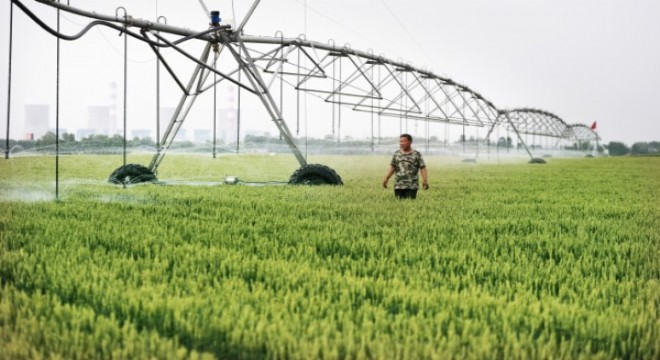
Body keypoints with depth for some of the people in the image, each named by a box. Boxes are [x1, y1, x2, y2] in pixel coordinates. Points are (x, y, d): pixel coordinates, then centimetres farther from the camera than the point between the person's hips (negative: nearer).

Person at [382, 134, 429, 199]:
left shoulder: (416, 154, 2)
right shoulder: (396, 154, 12)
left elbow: (422, 168, -2)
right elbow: (392, 167, 15)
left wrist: (425, 181, -12)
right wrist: (386, 178, 6)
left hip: (411, 186, -3)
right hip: (398, 185, 3)